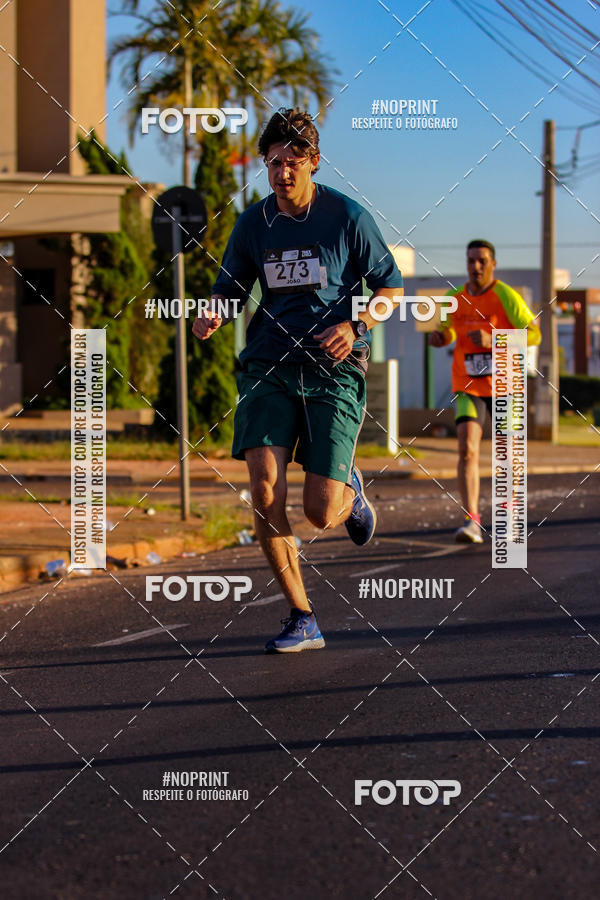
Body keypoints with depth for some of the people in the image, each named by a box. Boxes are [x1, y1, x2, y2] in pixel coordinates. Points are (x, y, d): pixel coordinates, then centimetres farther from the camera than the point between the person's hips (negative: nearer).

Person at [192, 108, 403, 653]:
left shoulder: (348, 217, -2)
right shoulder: (253, 223, 7)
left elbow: (390, 286, 5)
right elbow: (230, 287, 18)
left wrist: (354, 326, -13)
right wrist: (213, 315, -5)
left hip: (333, 369, -3)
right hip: (269, 364, 3)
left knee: (320, 514, -9)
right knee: (265, 490, -16)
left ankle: (351, 490, 32)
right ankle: (302, 619, -2)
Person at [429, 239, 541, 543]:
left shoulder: (506, 296, -10)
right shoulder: (454, 298, 2)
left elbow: (534, 334, -14)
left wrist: (492, 341, -25)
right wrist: (439, 337, -4)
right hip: (468, 388, 2)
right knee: (467, 449, -17)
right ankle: (472, 521, -22)